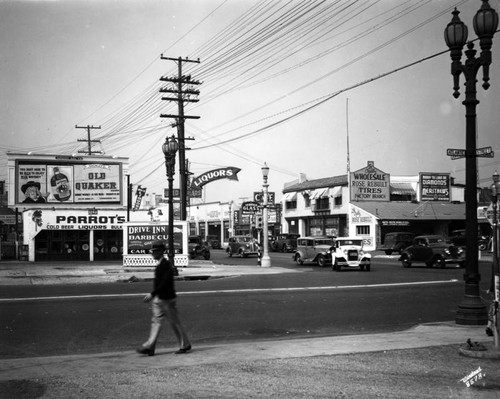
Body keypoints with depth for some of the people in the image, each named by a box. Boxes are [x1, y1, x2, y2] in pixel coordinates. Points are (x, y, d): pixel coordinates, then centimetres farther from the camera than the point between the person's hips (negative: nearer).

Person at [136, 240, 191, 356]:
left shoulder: (166, 264, -17)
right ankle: (149, 347, 6)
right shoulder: (160, 265, 13)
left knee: (175, 322, 1)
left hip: (167, 299, -9)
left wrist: (152, 294, -28)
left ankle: (185, 345, 13)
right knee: (156, 321, 6)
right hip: (158, 299, 10)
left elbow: (165, 283, -25)